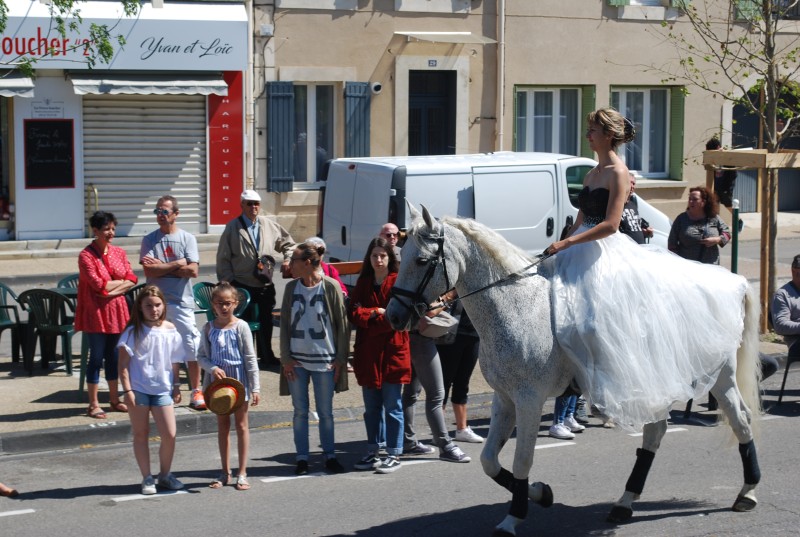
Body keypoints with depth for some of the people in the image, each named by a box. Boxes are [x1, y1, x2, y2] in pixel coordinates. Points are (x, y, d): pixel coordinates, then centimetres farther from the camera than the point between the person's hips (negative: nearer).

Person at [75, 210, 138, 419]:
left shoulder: (119, 253, 8)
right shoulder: (86, 255, -11)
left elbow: (131, 280, 2)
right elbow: (99, 285, -18)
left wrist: (113, 289, -13)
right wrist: (121, 281, -6)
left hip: (116, 310, 5)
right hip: (96, 312, -5)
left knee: (113, 356, 12)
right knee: (96, 357, -1)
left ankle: (114, 400, 21)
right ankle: (93, 404, 6)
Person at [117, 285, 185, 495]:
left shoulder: (170, 330, 2)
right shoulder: (133, 332, -6)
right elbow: (123, 364, -6)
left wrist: (176, 387, 13)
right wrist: (128, 391, -12)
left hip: (162, 389, 2)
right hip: (138, 389, -2)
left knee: (169, 435, -2)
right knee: (141, 434, 6)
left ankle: (165, 474, 18)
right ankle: (147, 478, 16)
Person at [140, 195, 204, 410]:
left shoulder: (187, 238, 2)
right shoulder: (149, 240, 5)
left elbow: (193, 270, -10)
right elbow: (148, 271, -8)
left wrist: (161, 267, -9)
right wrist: (177, 264, -10)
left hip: (182, 301, -1)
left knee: (191, 347, -2)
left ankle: (196, 392, 8)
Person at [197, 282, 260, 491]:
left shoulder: (241, 326, -8)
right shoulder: (209, 328, 0)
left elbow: (250, 359, -7)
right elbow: (202, 356, 5)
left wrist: (255, 387, -9)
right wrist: (213, 368, -15)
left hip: (239, 380, -3)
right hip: (218, 381, 3)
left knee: (241, 425, 5)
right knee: (222, 425, 11)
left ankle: (242, 473, 11)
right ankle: (225, 473, 20)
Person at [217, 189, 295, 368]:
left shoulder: (270, 225, 5)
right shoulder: (233, 227, -3)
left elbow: (288, 243, 17)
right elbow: (223, 259, -3)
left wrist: (288, 259, -1)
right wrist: (228, 281, -9)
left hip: (266, 285, 3)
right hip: (242, 285, -3)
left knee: (266, 322, 13)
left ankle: (266, 356, 26)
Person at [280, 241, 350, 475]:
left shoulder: (330, 287, -7)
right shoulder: (292, 287, 4)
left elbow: (342, 323, -3)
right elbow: (284, 323, 6)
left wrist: (340, 359, -5)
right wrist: (286, 358, 0)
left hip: (325, 359, -3)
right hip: (297, 360, 3)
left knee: (325, 412, 6)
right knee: (300, 411, 7)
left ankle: (329, 456, 17)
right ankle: (302, 458, 13)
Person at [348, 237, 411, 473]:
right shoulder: (363, 283, 11)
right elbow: (354, 312, 2)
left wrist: (368, 317, -9)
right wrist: (377, 313, -14)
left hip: (392, 352, -5)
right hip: (367, 354, 5)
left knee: (392, 406, 0)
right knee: (371, 407, 12)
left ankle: (394, 454, 7)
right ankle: (372, 452, 20)